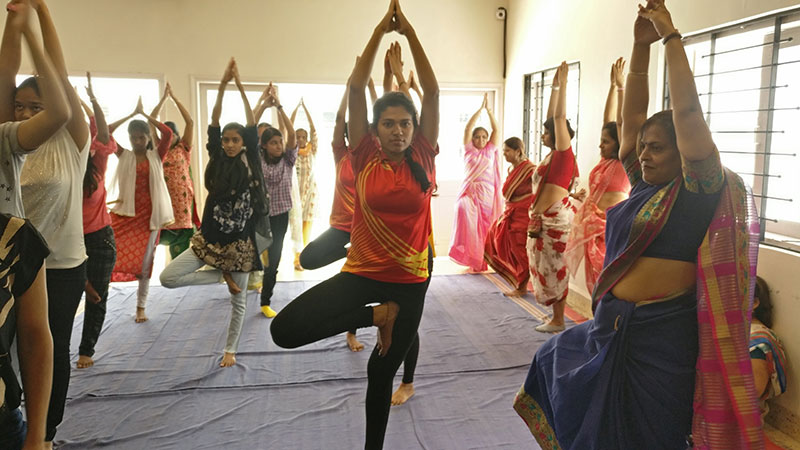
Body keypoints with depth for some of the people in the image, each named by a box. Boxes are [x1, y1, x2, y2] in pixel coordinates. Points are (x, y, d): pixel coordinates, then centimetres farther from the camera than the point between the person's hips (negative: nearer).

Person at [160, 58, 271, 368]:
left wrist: (240, 86, -15)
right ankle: (223, 276, 6)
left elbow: (252, 127, -12)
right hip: (210, 237, 2)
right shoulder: (216, 161, 2)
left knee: (238, 299, 9)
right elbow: (214, 121, -6)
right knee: (168, 278, -10)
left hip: (240, 240, -2)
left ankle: (230, 349, 30)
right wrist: (223, 85, -13)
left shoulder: (250, 164, -3)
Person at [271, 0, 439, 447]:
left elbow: (432, 91, -6)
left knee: (382, 371, 13)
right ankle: (375, 314, 1)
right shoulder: (365, 158, -3)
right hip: (362, 272, 0)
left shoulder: (422, 159, -2)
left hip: (411, 279, 0)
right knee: (285, 330, -17)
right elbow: (356, 87, -7)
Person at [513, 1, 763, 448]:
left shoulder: (698, 190, -10)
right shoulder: (645, 187, 7)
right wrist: (641, 46, 1)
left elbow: (686, 112, -19)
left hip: (660, 334, -7)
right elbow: (631, 117, 6)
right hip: (612, 326, 7)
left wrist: (671, 37, -14)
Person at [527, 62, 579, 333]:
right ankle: (557, 318, 21)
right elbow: (553, 118, 18)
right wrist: (555, 87, 20)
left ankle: (558, 320, 9)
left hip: (556, 217, -9)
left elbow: (560, 117, -14)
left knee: (556, 269, -1)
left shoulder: (564, 153, -8)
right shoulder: (553, 155, 12)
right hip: (544, 218, 9)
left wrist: (562, 83, -12)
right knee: (549, 269, 12)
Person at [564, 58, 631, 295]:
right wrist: (612, 86, 11)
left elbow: (622, 123, -15)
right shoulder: (606, 161, 10)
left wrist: (621, 86, -13)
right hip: (593, 226, 8)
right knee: (596, 281, 12)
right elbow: (608, 120, 11)